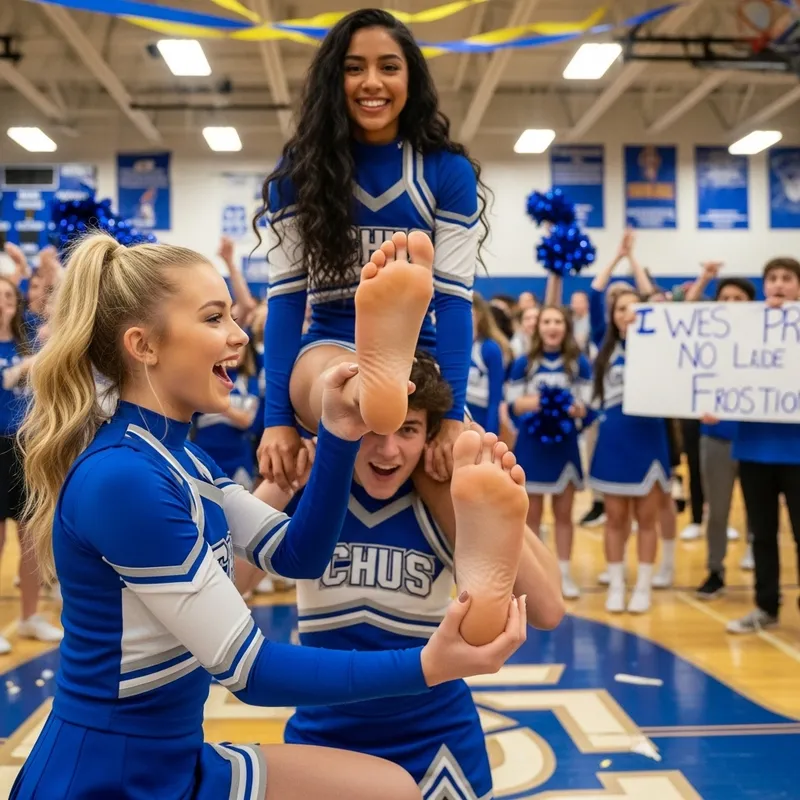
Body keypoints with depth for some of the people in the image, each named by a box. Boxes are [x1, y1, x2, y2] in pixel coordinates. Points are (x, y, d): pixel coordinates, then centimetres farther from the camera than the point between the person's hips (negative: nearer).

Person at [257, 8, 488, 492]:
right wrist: (278, 417, -10)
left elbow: (455, 297, -5)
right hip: (327, 352, -2)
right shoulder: (298, 172, 4)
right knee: (338, 375, -39)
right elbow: (286, 297, 0)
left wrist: (452, 415, -16)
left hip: (421, 361, 3)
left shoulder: (449, 171, 2)